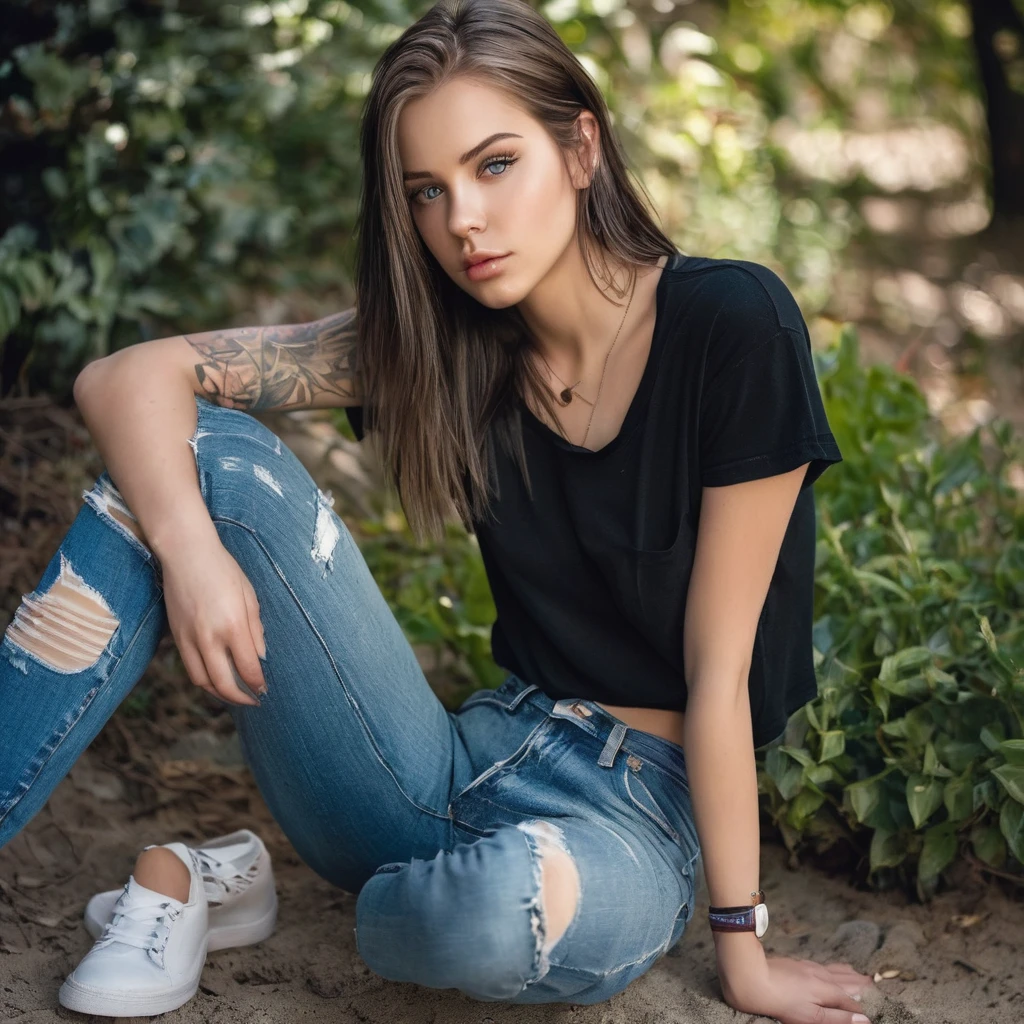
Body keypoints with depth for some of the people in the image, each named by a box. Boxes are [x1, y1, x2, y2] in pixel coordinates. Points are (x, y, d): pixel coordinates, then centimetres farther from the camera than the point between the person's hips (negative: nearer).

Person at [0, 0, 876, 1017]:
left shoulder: (732, 324, -14)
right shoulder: (440, 342, 0)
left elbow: (718, 664, -14)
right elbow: (129, 379, -5)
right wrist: (186, 545, -26)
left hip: (639, 817, -3)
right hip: (466, 769, 3)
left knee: (496, 909, -41)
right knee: (215, 453, -13)